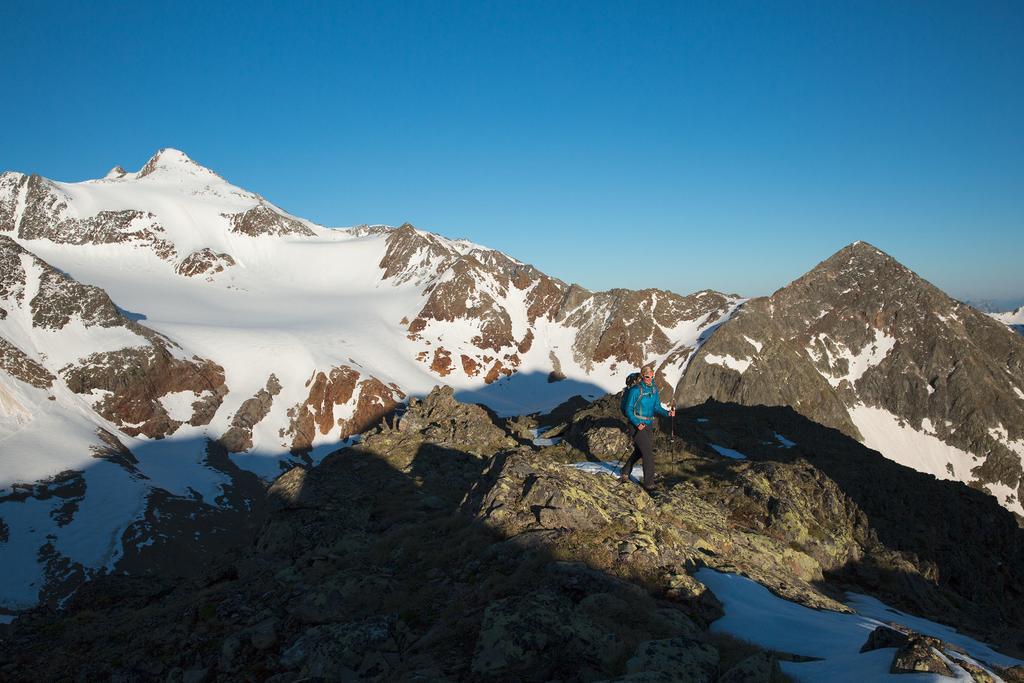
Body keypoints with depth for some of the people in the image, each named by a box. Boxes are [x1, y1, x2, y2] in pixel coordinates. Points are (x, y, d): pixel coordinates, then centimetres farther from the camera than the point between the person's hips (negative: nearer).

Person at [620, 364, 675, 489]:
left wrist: (667, 413, -12)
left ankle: (625, 473, 35)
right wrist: (637, 423, -25)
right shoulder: (635, 390, -16)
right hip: (637, 425, -7)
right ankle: (649, 483, -5)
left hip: (648, 425, 7)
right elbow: (628, 410, -13)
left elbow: (657, 407, 8)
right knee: (648, 453, -12)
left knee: (639, 452, 18)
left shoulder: (654, 389, 5)